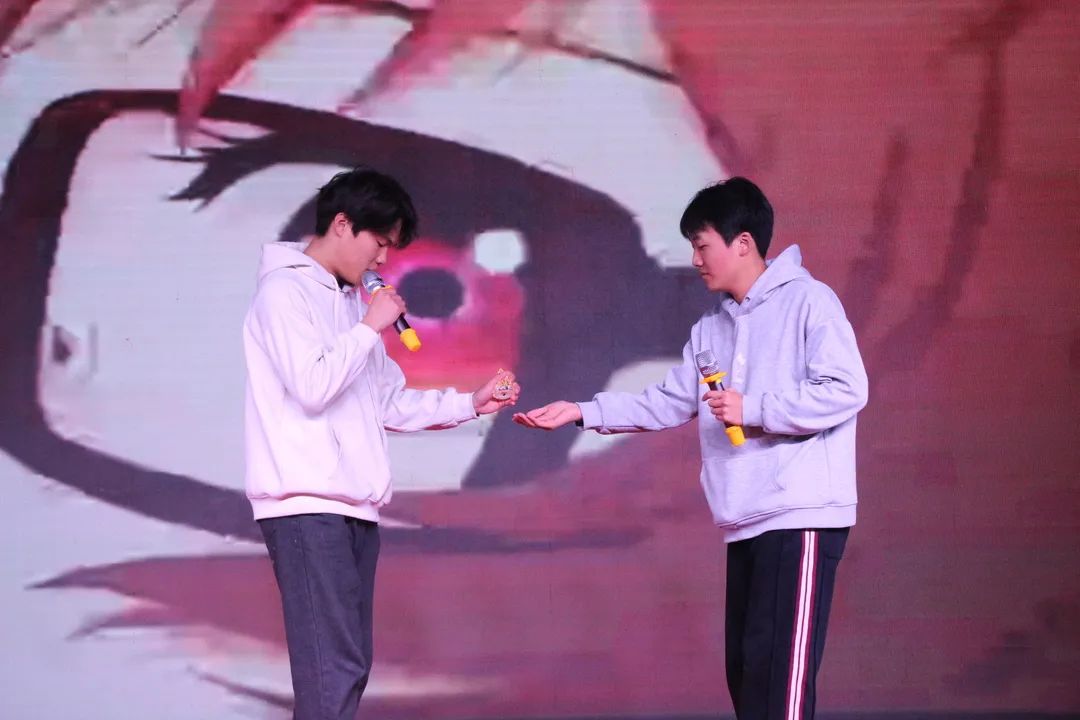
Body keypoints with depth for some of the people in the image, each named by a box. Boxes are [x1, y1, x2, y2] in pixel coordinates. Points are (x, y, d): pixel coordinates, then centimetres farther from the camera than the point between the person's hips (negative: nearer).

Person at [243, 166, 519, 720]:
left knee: (348, 663, 7)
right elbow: (312, 388, -17)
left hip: (353, 505, 9)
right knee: (333, 666, -15)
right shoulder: (285, 290, -5)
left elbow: (389, 404, 22)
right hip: (306, 506, -9)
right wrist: (370, 328, -7)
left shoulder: (350, 301, 20)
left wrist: (470, 404, 14)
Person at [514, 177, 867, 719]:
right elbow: (668, 404, 19)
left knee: (778, 671, -15)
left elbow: (846, 390, -15)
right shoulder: (710, 327, 18)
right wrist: (582, 412, 11)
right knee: (745, 671, 8)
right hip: (745, 523, 9)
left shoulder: (808, 301, -6)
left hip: (802, 516, -9)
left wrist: (753, 409, -16)